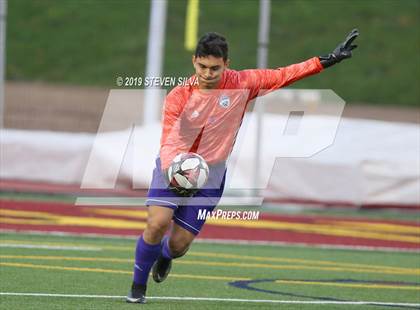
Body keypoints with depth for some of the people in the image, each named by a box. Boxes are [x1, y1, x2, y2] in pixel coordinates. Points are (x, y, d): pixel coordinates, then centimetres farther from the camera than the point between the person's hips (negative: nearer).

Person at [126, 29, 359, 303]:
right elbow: (169, 143, -19)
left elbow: (283, 76, -2)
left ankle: (165, 255, 37)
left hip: (210, 175, 1)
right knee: (157, 224, -22)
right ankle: (138, 286, 0)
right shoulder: (179, 96, -14)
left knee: (180, 244, -3)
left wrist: (329, 60, -6)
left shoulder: (242, 84, -9)